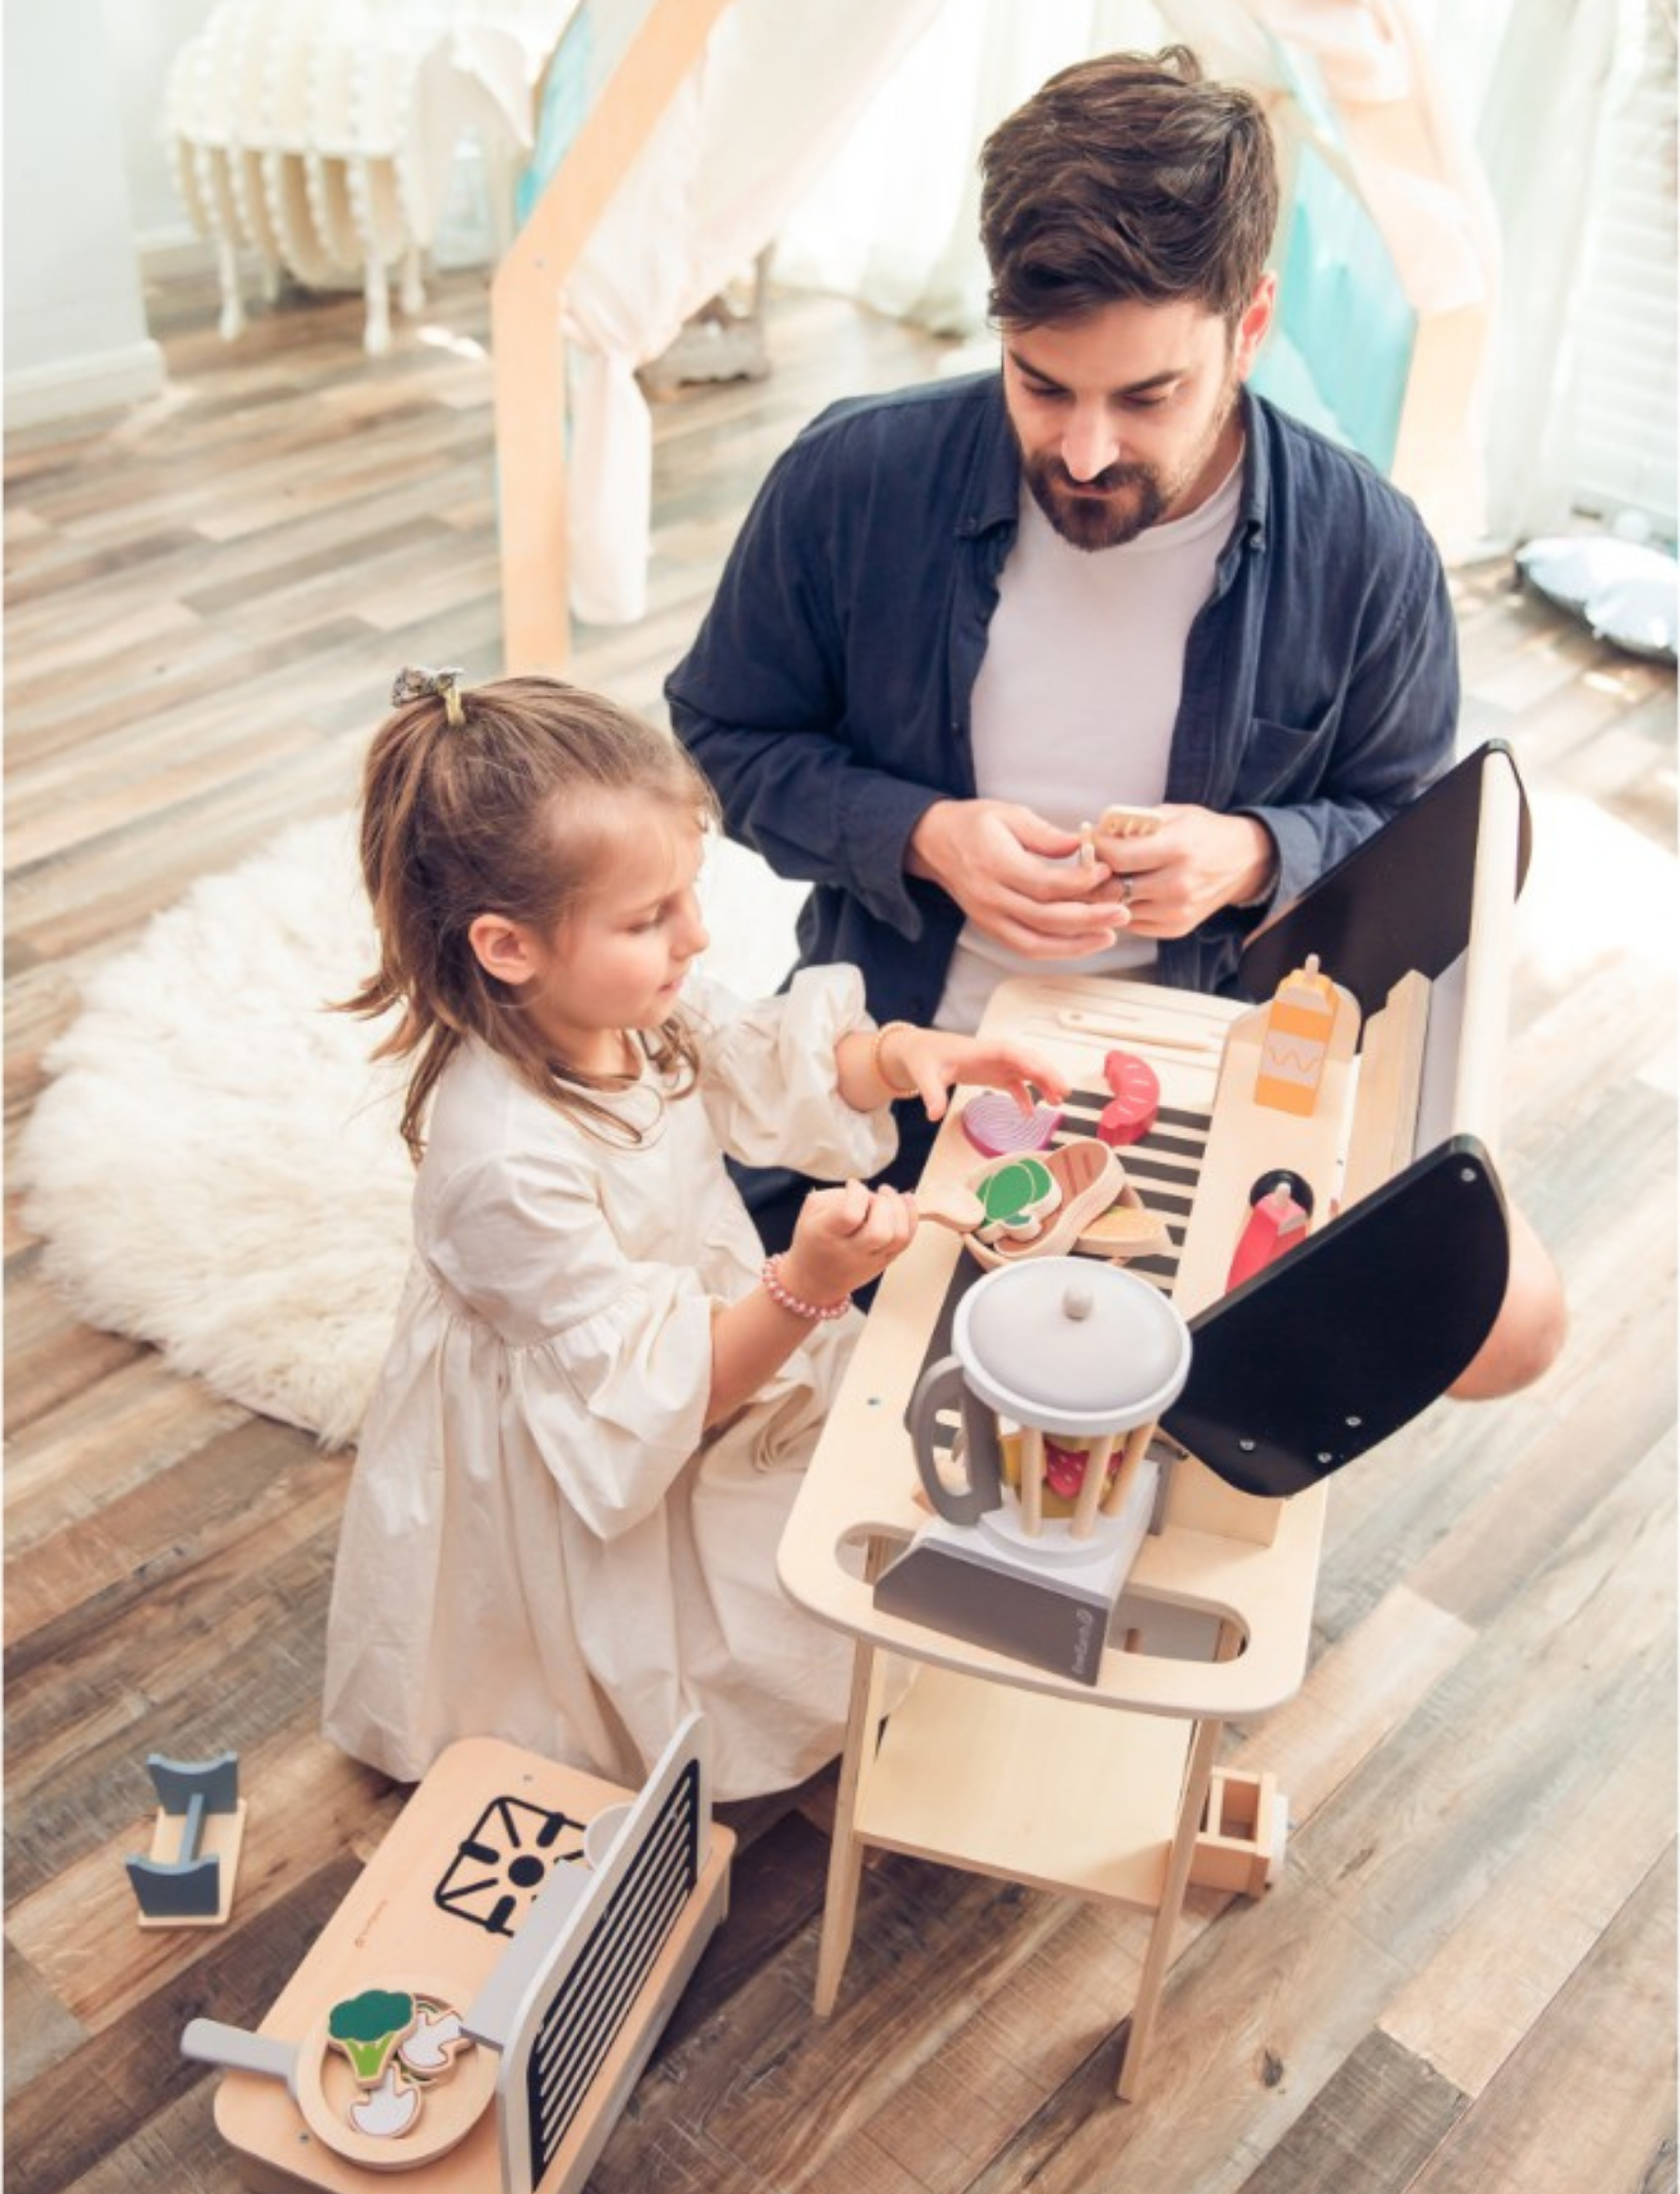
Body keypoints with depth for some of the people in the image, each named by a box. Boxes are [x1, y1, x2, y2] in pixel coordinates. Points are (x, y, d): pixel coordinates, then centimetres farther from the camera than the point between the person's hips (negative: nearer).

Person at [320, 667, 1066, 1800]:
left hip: (716, 1332, 8)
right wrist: (807, 1287, -42)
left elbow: (780, 1067, 6)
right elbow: (658, 1395, -29)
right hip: (597, 1488, -7)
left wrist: (904, 1052, -13)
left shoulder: (641, 1006, -15)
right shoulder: (508, 1160, -37)